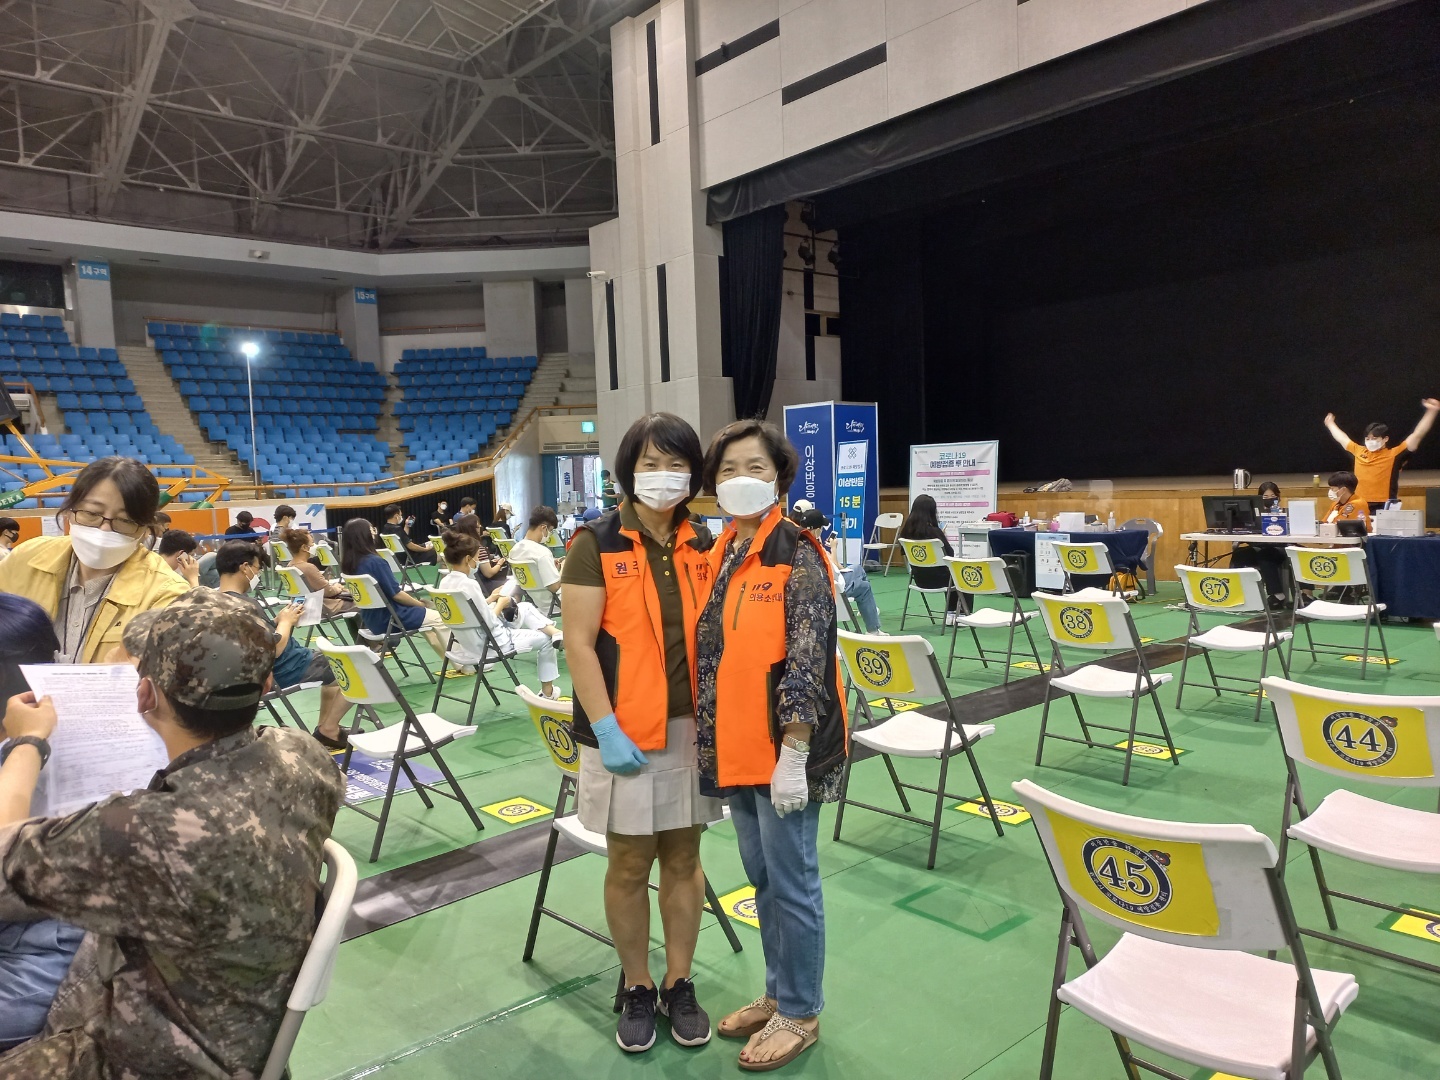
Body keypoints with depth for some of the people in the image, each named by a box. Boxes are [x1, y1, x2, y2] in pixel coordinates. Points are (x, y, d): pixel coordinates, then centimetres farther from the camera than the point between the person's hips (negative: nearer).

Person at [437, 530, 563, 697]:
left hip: (470, 642, 9)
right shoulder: (469, 585, -27)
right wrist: (501, 604, -7)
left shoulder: (445, 582, 0)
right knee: (545, 640, 12)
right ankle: (548, 692, 22)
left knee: (525, 608, 18)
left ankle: (555, 632, 3)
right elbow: (489, 623, -23)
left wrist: (489, 600, 7)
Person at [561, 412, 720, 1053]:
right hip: (625, 731, -3)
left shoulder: (701, 546, 5)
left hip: (693, 727, 4)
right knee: (630, 863, 10)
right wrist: (606, 729, -16)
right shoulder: (596, 543, -7)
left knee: (683, 858, 13)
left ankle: (679, 984, 30)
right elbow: (579, 644, -10)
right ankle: (637, 989, 29)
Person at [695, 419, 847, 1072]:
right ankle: (779, 993, 38)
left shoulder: (796, 557, -14)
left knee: (792, 884, 7)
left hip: (784, 748, -7)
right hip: (735, 748, 8)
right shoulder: (719, 554, 8)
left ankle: (800, 1014, 26)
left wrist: (793, 755, -21)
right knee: (762, 879, 20)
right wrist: (710, 743, 13)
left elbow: (807, 663, -19)